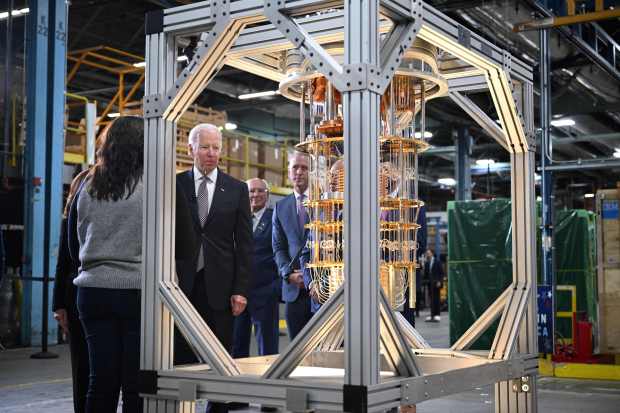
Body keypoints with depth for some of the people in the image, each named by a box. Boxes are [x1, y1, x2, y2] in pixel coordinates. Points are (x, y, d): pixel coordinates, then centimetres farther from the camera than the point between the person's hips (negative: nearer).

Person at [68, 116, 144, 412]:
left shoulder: (87, 187, 6)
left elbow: (74, 247, 13)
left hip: (93, 291, 4)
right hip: (138, 291, -4)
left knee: (101, 380, 9)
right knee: (136, 384, 3)